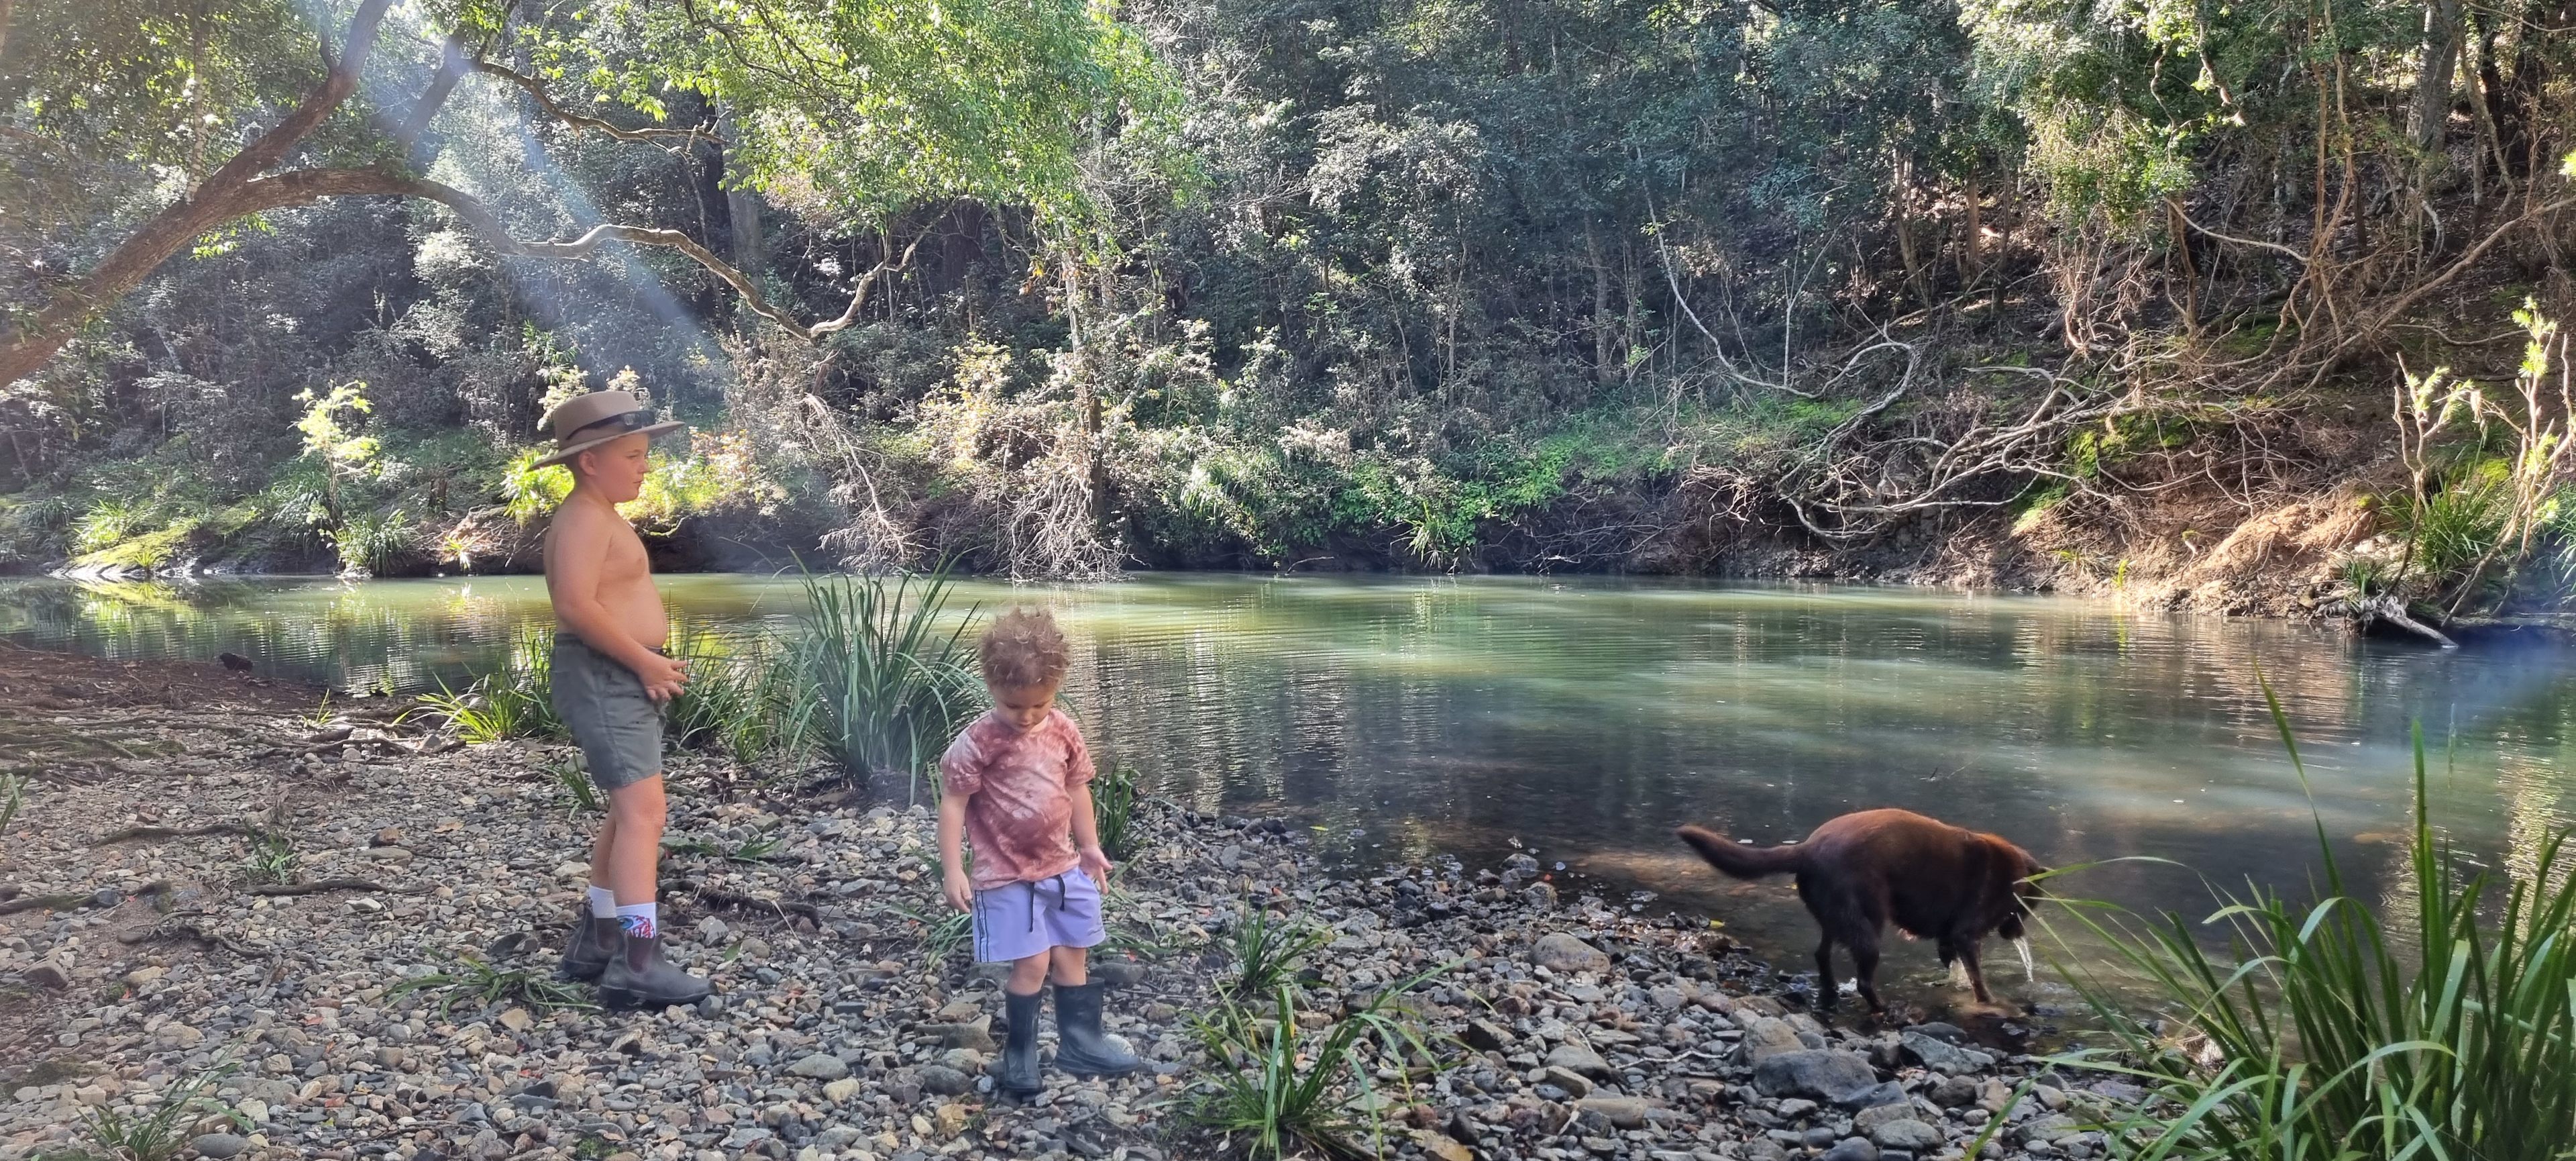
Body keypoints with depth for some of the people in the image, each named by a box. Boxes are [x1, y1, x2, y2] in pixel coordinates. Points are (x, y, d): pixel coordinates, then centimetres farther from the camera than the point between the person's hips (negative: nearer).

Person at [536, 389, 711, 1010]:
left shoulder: (603, 517, 19)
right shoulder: (585, 519, -14)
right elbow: (578, 605, -26)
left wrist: (650, 666, 14)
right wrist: (645, 661, -19)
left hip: (625, 677, 11)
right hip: (601, 677, -11)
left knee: (629, 813, 18)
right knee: (643, 809, -16)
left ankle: (596, 940, 28)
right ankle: (638, 964, -19)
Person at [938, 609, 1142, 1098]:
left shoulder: (1064, 732, -2)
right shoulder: (977, 743, -17)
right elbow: (952, 805, -13)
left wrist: (1090, 847, 18)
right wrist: (953, 871, -15)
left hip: (1063, 867, 6)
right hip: (1007, 876, -5)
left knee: (1072, 957, 14)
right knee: (1032, 964, -6)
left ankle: (1081, 1042, 28)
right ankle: (1020, 1052, 13)